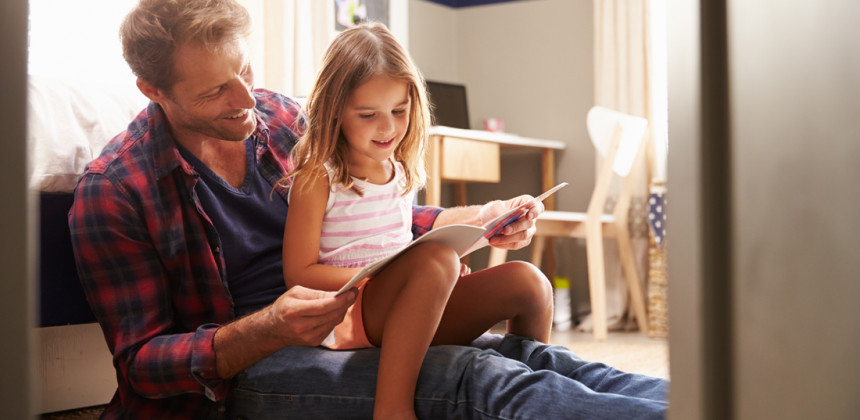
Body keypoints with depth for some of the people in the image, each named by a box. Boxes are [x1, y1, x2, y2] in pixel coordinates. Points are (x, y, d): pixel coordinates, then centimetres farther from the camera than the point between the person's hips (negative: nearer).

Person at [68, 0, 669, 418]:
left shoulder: (282, 119, 9)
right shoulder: (112, 194, -8)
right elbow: (141, 363, -9)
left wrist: (475, 220, 4)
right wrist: (268, 330, -26)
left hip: (342, 324, 7)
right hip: (240, 368, -6)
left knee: (521, 354, -19)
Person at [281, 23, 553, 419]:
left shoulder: (402, 172, 15)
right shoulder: (318, 178, -6)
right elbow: (298, 274, -9)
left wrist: (443, 268, 3)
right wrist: (381, 274, -18)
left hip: (416, 318, 7)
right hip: (350, 315, -7)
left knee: (527, 281, -12)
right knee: (437, 256, -36)